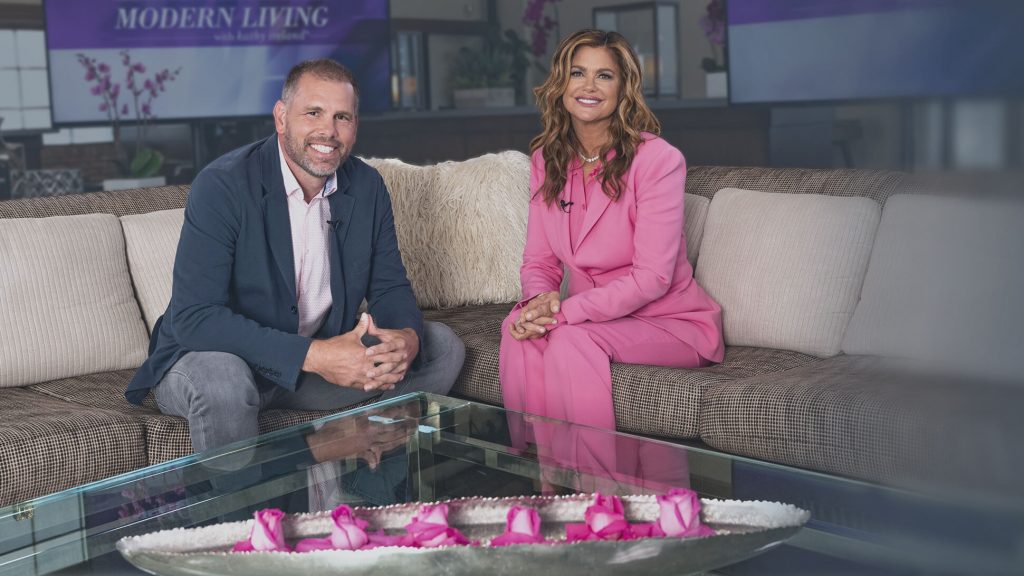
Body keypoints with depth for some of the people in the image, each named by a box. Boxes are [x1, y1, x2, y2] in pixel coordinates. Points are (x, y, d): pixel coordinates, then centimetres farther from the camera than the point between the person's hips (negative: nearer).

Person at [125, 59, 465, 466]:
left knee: (442, 347, -3)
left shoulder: (367, 187, -2)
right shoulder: (222, 185, -21)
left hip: (323, 353, 6)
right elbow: (193, 316, -29)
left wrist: (407, 337, -23)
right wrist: (312, 355, -37)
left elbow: (390, 287, 4)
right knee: (221, 379, -39)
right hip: (210, 357, -5)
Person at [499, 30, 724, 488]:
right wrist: (538, 300, -19)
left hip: (671, 322, -5)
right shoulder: (546, 160, 4)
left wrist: (565, 312, -26)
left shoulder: (657, 159, -16)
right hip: (596, 315, 5)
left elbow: (652, 277, -20)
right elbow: (538, 261, 5)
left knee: (570, 339, -32)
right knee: (518, 328, -25)